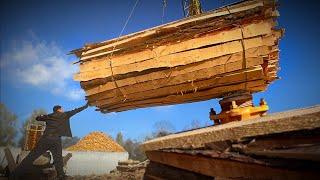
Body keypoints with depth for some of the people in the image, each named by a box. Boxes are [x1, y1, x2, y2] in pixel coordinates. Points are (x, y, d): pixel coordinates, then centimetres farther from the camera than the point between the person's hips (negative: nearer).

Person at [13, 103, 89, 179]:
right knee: (58, 159, 8)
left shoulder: (49, 116, 17)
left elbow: (37, 118, 28)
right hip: (56, 140, -2)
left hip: (45, 138, 2)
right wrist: (86, 105, 29)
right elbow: (76, 110, 19)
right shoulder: (65, 115, 11)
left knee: (32, 156, 3)